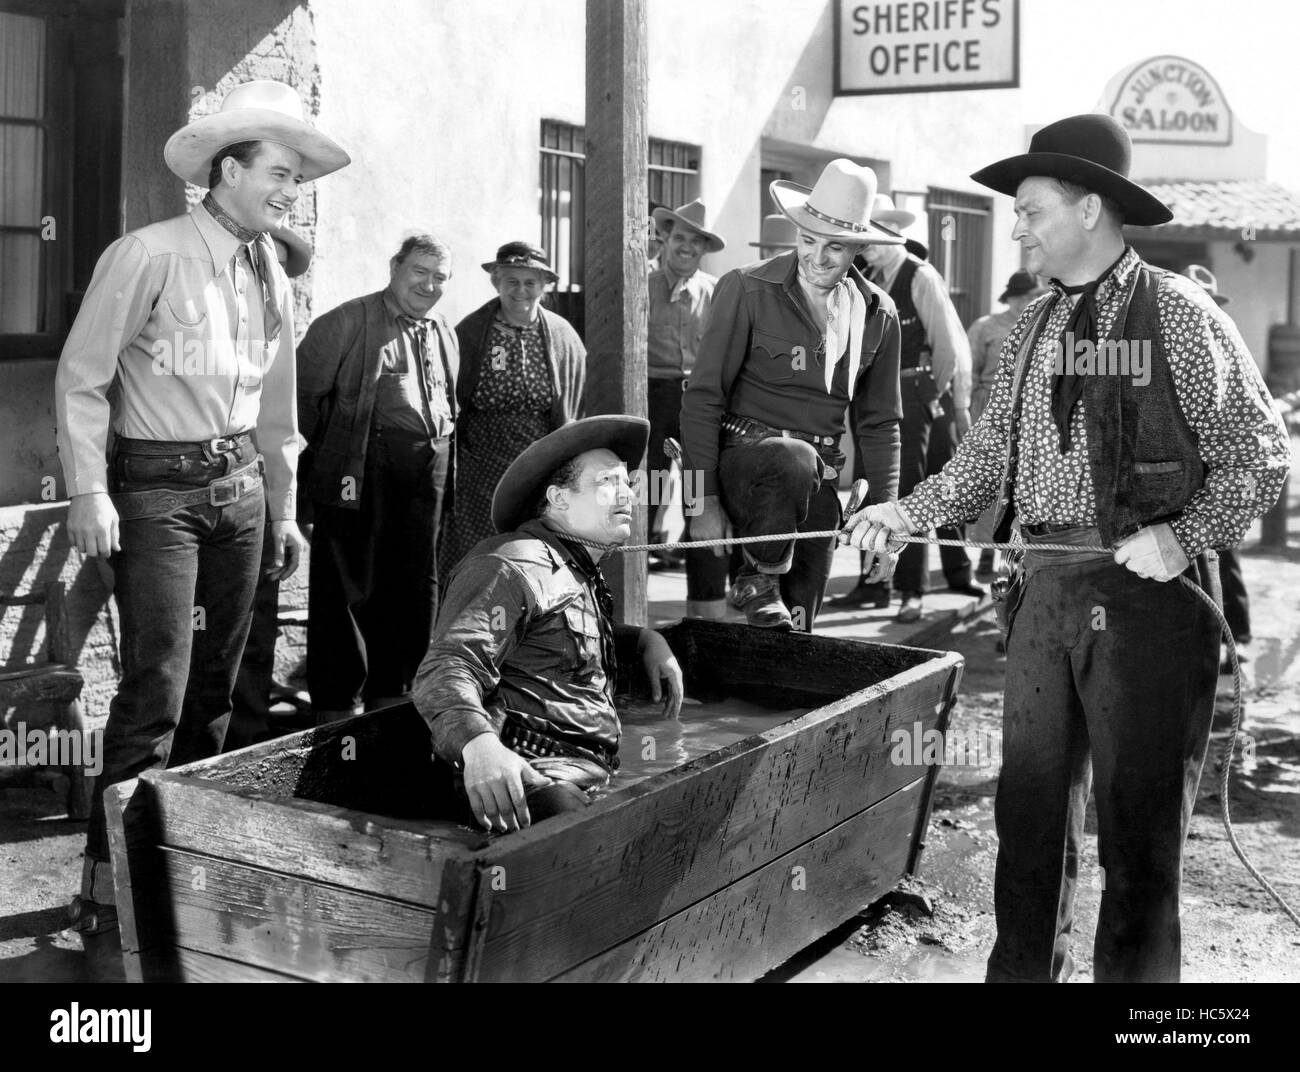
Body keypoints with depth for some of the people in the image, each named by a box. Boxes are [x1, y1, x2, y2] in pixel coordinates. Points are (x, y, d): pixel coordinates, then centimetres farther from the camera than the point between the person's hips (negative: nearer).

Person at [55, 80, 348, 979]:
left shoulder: (275, 285, 11)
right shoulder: (149, 256, -9)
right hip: (156, 484, -6)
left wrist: (284, 511, 18)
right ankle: (107, 900, -5)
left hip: (241, 488, 7)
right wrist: (90, 492, -14)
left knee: (215, 686, 11)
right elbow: (82, 379, -9)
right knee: (157, 689, -12)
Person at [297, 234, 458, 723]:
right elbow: (304, 389, -4)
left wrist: (438, 452, 14)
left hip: (428, 470, 7)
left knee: (415, 587, 10)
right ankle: (335, 707, 5)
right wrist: (326, 452, 0)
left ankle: (389, 696, 22)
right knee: (348, 587, -2)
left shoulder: (444, 334, 19)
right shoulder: (347, 322, -2)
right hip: (363, 470, -6)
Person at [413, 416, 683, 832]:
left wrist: (647, 641, 31)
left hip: (595, 774, 10)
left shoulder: (581, 575, 27)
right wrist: (478, 743, -38)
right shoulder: (511, 566, -4)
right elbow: (445, 671, -17)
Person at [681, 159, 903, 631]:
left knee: (795, 633, 2)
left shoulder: (878, 316, 7)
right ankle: (758, 579, -14)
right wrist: (705, 500, -14)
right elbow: (703, 398, -8)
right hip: (743, 458, -4)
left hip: (818, 485, 4)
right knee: (796, 461, -37)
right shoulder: (746, 289, -7)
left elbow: (879, 424, 15)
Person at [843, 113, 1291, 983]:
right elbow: (990, 454, 13)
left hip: (1147, 587, -6)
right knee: (1031, 802, 13)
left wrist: (1184, 537, -17)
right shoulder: (1032, 330, 12)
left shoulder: (1180, 314, -6)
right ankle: (1024, 967, 27)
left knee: (1139, 818, 3)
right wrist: (907, 513, 2)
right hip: (1047, 583, 6)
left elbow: (1262, 453, -7)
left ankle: (1133, 972, 19)